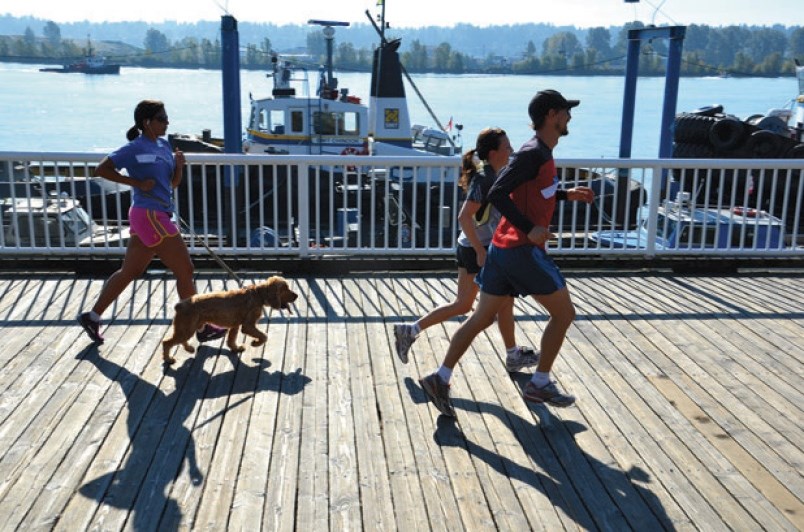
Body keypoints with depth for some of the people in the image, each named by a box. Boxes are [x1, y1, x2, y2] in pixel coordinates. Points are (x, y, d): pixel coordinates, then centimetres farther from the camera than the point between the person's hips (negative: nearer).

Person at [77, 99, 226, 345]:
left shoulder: (163, 145, 13)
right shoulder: (136, 148, -11)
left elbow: (173, 182, 16)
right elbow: (102, 169, -12)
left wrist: (179, 164, -3)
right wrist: (137, 183, -15)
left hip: (157, 216, 9)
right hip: (150, 216, -9)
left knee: (129, 271, 16)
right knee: (185, 271, -3)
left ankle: (92, 316, 27)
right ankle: (201, 327, 7)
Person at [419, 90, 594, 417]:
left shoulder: (540, 153, 16)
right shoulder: (534, 153, -14)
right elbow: (497, 194, -22)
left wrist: (566, 195, 25)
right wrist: (529, 229, -26)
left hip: (502, 249, 9)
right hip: (523, 250, -9)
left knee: (482, 318, 10)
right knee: (563, 312, 6)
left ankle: (440, 379, 10)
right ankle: (539, 384, 14)